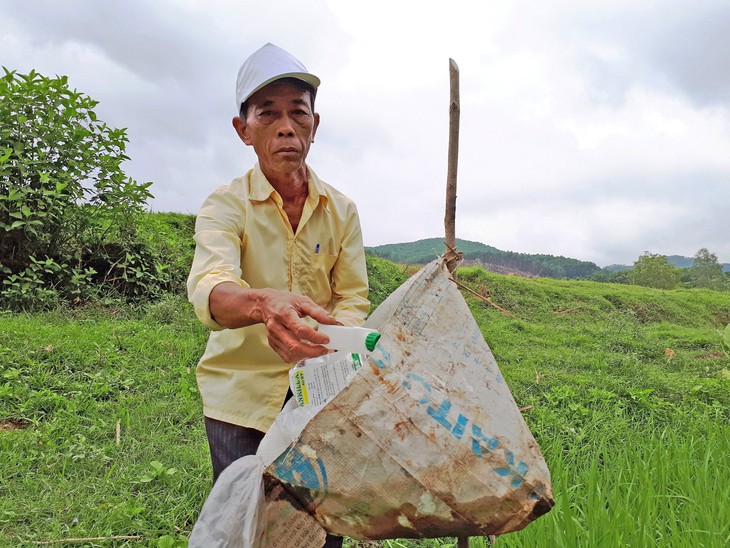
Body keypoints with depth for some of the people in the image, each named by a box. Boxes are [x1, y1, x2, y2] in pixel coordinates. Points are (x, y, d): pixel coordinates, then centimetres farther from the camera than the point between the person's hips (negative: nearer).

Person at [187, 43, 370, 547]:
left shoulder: (341, 210, -1)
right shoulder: (226, 205, -11)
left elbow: (353, 301, -3)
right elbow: (209, 287, -29)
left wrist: (325, 342, -25)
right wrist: (263, 303, -52)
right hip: (243, 395, -2)